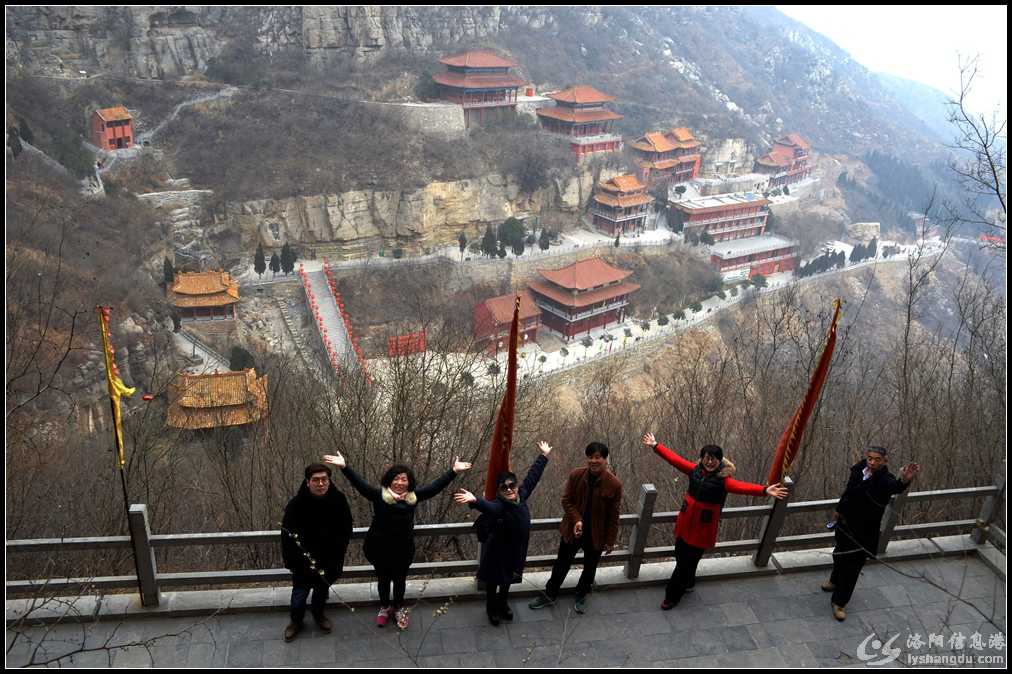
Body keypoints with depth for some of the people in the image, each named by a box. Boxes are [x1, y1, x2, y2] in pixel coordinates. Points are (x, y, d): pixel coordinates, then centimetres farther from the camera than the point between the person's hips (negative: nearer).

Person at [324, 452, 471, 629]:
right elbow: (359, 483, -16)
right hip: (380, 547, -1)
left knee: (400, 579, 17)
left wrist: (454, 471, -7)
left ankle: (398, 608, 39)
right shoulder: (379, 495, -9)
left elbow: (435, 486, -2)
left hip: (403, 549, 1)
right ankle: (385, 607, 41)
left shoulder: (413, 497, -3)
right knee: (383, 579, 18)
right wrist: (344, 467, -28)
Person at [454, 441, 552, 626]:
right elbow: (488, 507, -51)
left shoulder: (522, 495, -9)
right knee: (493, 583, 15)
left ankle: (503, 606, 49)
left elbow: (532, 476, 2)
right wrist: (474, 500, -74)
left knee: (507, 581, 25)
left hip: (516, 550, 6)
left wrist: (544, 456, 10)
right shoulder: (498, 506, -28)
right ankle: (492, 610, 38)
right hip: (497, 552, -6)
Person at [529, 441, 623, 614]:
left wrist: (610, 541, -5)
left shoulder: (614, 484, -19)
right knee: (562, 563, 17)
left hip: (596, 535, -1)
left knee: (590, 567, 21)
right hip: (572, 530, 1)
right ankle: (549, 595, 36)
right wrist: (576, 520, -20)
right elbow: (567, 500, -5)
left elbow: (613, 516, -11)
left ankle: (581, 595, 46)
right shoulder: (576, 475, -15)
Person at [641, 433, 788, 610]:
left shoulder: (722, 480, -17)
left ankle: (672, 596, 21)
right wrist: (656, 446, 6)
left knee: (687, 561, 3)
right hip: (685, 523, 5)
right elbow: (674, 459, 3)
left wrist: (765, 490, -47)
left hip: (703, 528, -4)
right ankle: (687, 583, 48)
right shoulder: (695, 470, -4)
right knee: (680, 555, 19)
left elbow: (741, 487, -32)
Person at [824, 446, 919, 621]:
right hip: (846, 523, 5)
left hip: (865, 530, -5)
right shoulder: (858, 469, -10)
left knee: (853, 565, 4)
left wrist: (904, 481, -74)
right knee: (840, 554, 26)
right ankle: (835, 581, 55)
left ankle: (839, 602, 20)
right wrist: (839, 509, 21)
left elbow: (895, 487, -51)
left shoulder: (885, 480, -25)